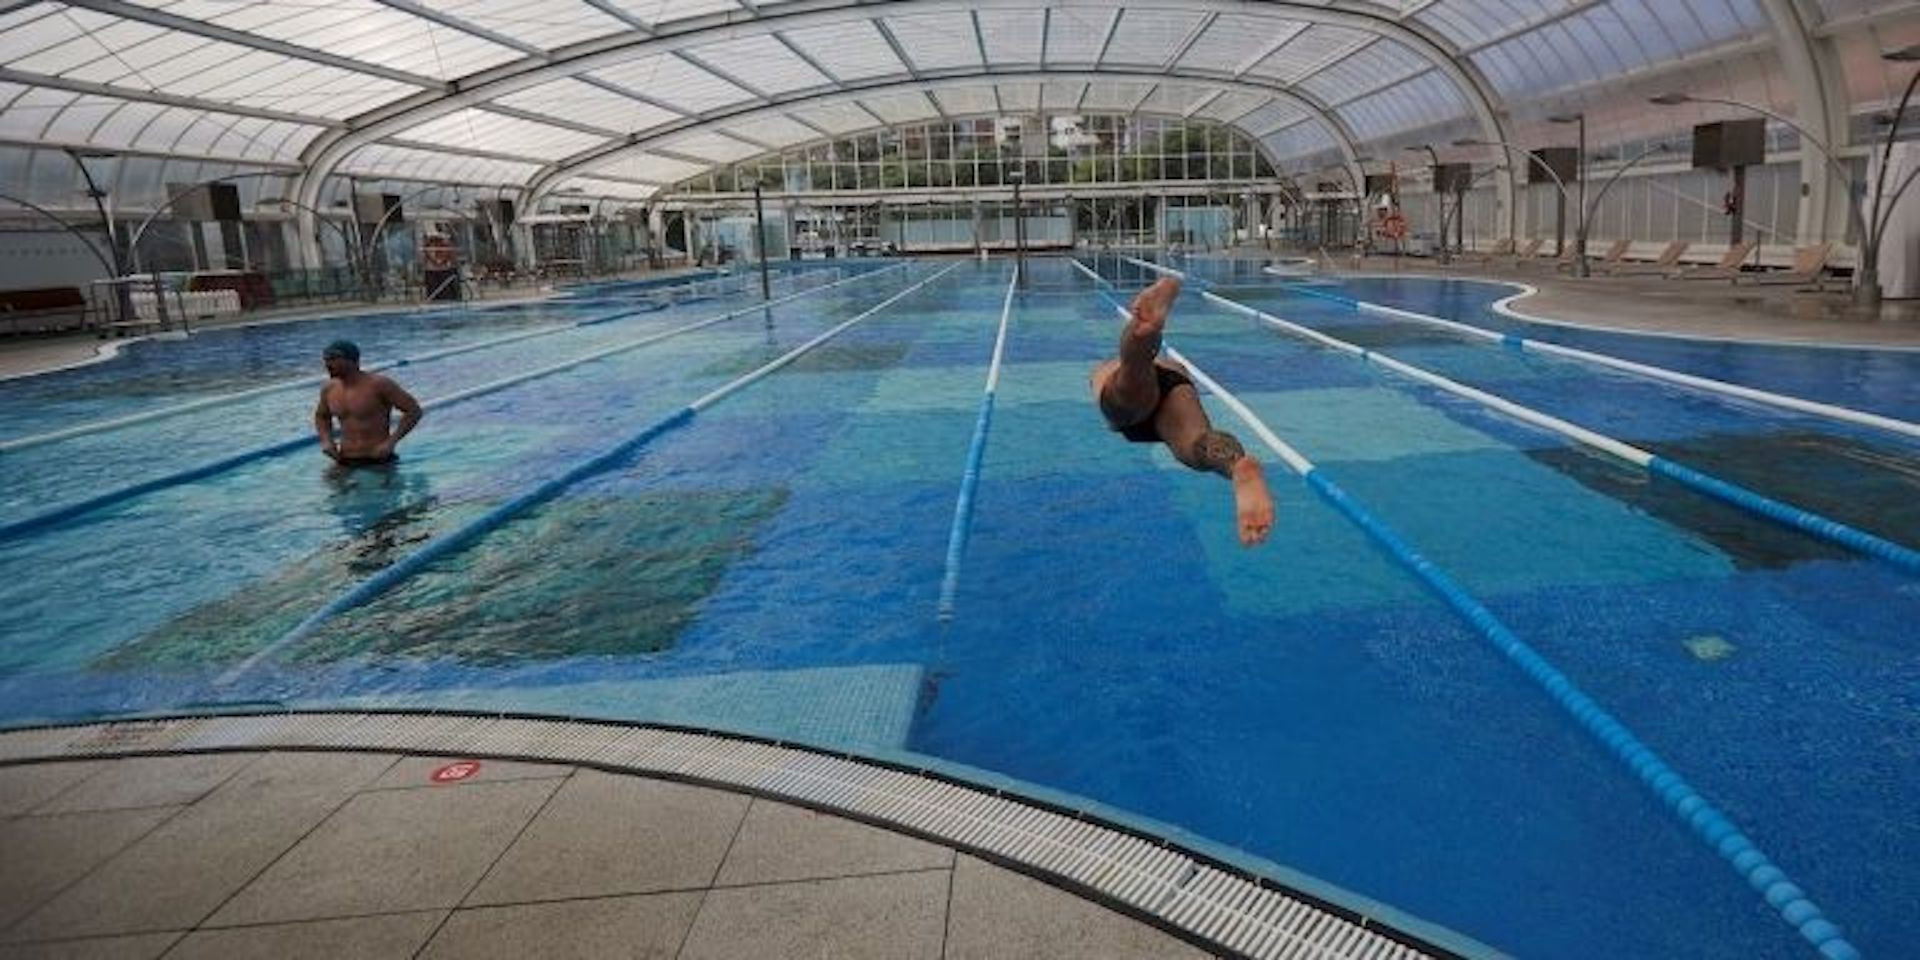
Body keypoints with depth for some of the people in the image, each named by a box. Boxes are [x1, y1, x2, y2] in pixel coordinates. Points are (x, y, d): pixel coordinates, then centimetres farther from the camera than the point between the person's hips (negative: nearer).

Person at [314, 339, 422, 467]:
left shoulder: (378, 385, -12)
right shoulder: (329, 390, 6)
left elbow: (414, 410, -12)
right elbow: (321, 416, 27)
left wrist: (391, 442, -19)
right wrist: (326, 440, 6)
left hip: (376, 462, -5)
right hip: (343, 463, 5)